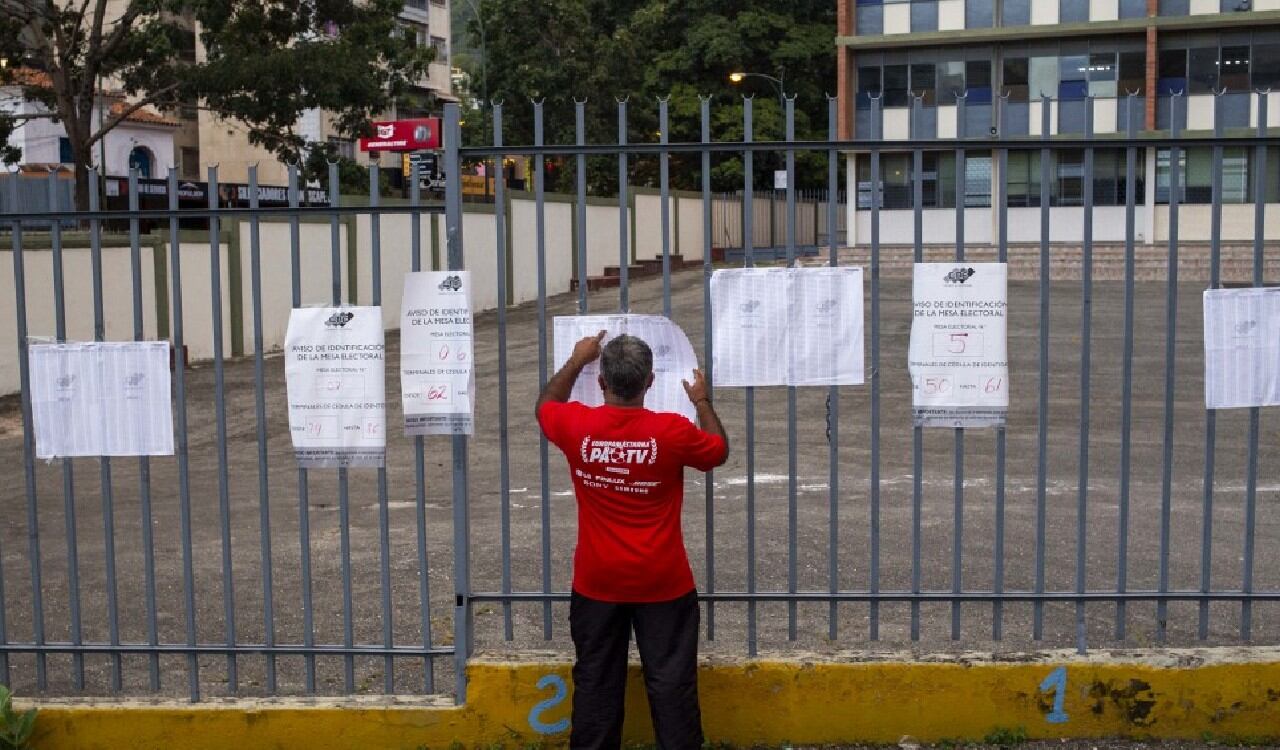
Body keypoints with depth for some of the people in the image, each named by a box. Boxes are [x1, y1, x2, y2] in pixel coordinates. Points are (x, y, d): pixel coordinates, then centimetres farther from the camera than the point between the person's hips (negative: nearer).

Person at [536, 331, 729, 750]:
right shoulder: (672, 431, -16)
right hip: (663, 585, -2)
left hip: (597, 585, 2)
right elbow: (719, 451, 6)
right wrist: (703, 402, 19)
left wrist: (577, 360, 23)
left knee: (596, 683, 12)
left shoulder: (576, 426, -10)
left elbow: (545, 404, 15)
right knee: (671, 683, 6)